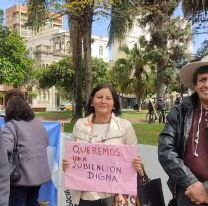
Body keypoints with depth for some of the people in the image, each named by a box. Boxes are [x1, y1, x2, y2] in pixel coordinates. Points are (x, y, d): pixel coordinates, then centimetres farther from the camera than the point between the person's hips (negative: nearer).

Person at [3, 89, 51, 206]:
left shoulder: (11, 125, -12)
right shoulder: (38, 123, 10)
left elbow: (5, 147, -25)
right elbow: (46, 141, 21)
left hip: (21, 176, -6)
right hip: (40, 174, 7)